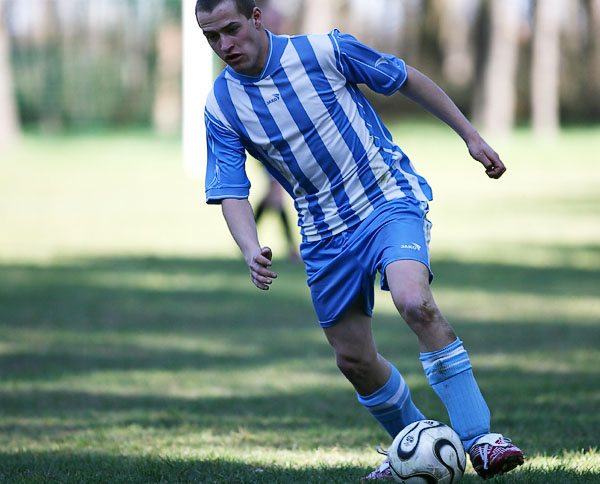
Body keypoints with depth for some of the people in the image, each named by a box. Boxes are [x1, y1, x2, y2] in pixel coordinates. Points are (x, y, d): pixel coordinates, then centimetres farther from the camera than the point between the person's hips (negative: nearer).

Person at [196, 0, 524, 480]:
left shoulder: (325, 50, -11)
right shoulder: (222, 107, -3)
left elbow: (407, 78, 2)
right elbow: (231, 192, -6)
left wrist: (470, 135, 4)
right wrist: (251, 250, -26)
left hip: (389, 200, -4)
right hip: (325, 235, 4)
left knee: (413, 300, -30)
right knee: (354, 359, 7)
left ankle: (479, 439, -27)